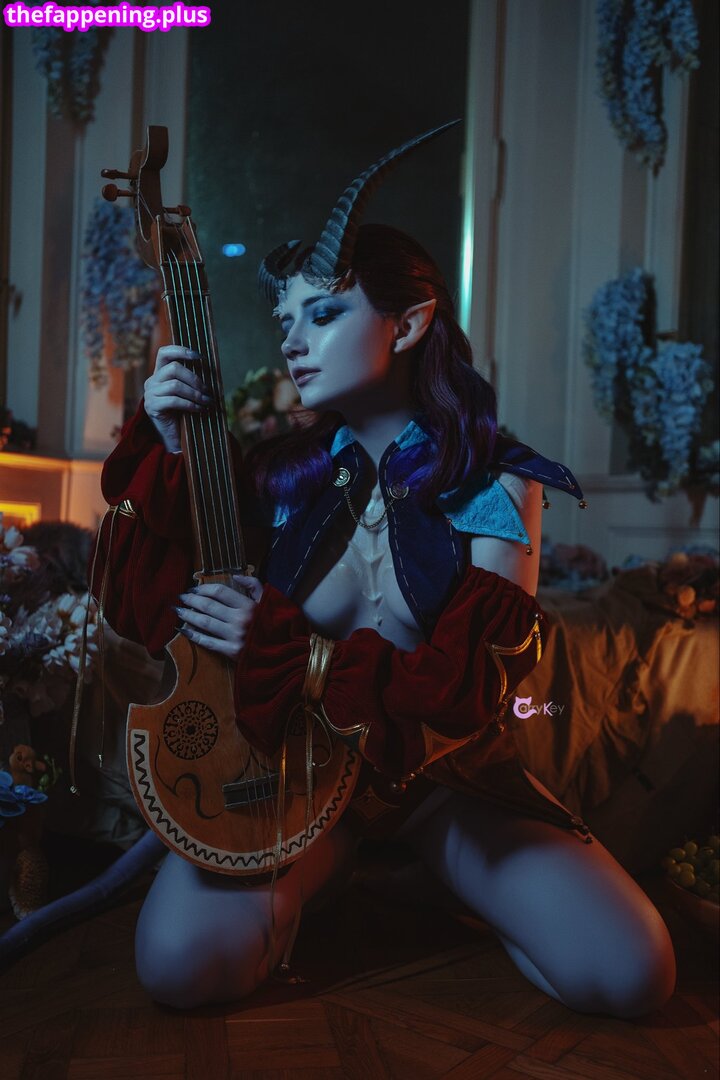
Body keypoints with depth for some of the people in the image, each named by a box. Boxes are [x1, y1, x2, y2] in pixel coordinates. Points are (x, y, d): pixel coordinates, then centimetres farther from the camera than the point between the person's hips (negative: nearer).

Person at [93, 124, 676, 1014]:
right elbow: (150, 609, -4)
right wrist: (169, 451, -16)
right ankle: (308, 879, 9)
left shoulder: (496, 482, -9)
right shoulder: (282, 471, -3)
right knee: (183, 961, -25)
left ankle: (435, 873, 12)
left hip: (446, 769, 0)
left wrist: (291, 649, -26)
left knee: (629, 973, -15)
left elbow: (474, 681, -15)